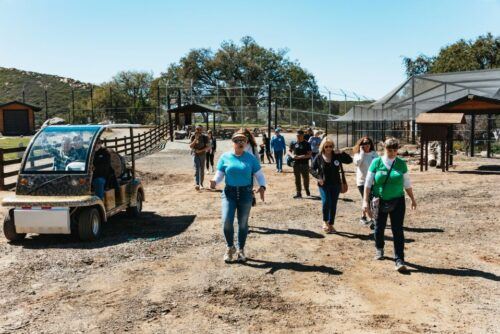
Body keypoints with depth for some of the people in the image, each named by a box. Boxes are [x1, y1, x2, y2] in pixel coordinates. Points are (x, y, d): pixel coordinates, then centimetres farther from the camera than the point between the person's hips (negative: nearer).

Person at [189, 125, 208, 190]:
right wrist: (195, 139, -20)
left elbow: (207, 147, -5)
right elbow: (191, 146, -8)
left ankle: (201, 184, 17)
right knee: (196, 169, -15)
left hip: (202, 154, 1)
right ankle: (196, 184, -25)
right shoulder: (193, 137, -3)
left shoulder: (205, 137, -5)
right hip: (195, 154, -1)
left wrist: (200, 150, -18)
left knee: (202, 170, 7)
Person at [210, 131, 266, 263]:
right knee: (227, 221, -12)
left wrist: (262, 186, -16)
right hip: (229, 193, 0)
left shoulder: (251, 158, 1)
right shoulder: (225, 157, 1)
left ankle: (240, 250, 28)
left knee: (243, 223, 8)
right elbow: (219, 174, 4)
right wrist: (214, 181, -19)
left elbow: (259, 175, 3)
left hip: (246, 193, 0)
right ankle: (230, 247, 14)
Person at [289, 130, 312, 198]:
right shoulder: (294, 143, 5)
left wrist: (300, 157, -22)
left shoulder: (306, 144, -7)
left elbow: (309, 155, -12)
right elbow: (290, 151, 16)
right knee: (297, 179, 6)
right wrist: (292, 155, -7)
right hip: (296, 164, 3)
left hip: (304, 164, -3)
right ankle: (298, 193, 12)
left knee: (306, 177, 9)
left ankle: (307, 190, 33)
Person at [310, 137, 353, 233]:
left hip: (336, 184, 2)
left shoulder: (337, 156, -1)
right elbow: (312, 169, 2)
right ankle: (325, 221, 5)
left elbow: (350, 160, -3)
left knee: (333, 205, 7)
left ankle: (331, 225, 22)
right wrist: (318, 177, -15)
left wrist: (342, 153, -17)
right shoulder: (318, 157, -4)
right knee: (326, 202, -18)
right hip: (324, 185, -2)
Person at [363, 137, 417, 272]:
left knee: (398, 230, -3)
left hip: (397, 201, 0)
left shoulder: (401, 164, 1)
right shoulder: (376, 162, -4)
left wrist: (413, 199, 13)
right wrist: (365, 201, -9)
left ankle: (399, 260, 1)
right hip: (380, 201, 0)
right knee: (379, 227, 13)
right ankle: (379, 249, 40)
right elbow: (368, 183, -4)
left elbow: (407, 183, 10)